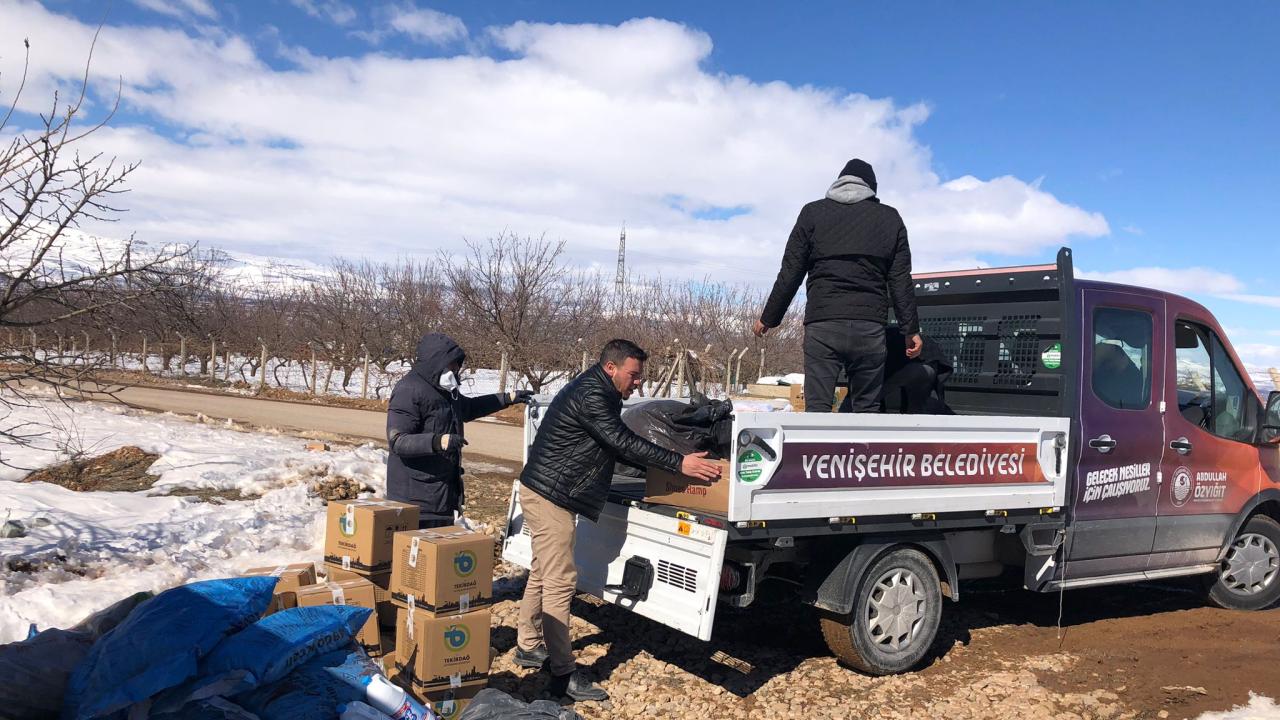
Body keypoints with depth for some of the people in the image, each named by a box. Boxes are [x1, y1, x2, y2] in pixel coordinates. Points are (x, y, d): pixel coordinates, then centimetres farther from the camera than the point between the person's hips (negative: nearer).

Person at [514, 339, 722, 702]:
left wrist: (664, 464, 10)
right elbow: (624, 443, -25)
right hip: (549, 497, -11)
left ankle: (528, 646, 32)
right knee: (560, 582, -8)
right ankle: (563, 675, -4)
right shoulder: (590, 396, -20)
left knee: (542, 574, 19)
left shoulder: (598, 392, 13)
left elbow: (619, 444, 16)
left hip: (545, 494, 11)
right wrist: (678, 463, -25)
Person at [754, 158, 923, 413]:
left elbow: (790, 273, 8)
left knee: (817, 408, -4)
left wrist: (768, 318, 14)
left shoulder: (813, 212, 12)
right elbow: (901, 281, 11)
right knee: (867, 411, 6)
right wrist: (911, 329, 14)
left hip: (822, 325, -1)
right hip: (871, 327, 2)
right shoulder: (890, 218, 16)